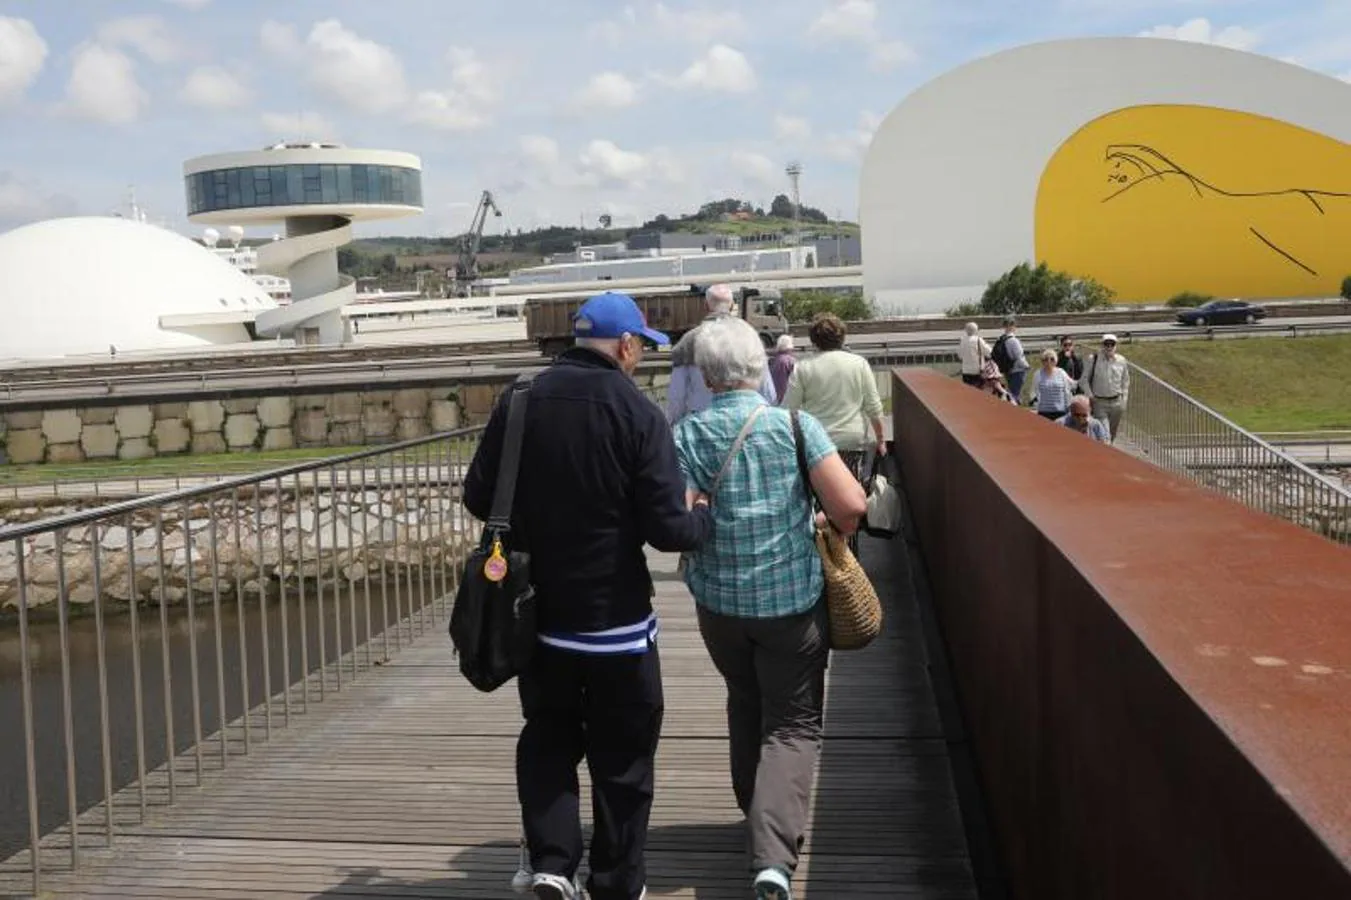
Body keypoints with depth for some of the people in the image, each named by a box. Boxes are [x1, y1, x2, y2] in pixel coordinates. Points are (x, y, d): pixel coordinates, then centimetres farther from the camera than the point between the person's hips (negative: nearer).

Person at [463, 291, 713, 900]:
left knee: (547, 741, 21)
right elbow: (668, 529, -18)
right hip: (615, 620, -3)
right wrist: (702, 515, 4)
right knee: (621, 758, 13)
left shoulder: (519, 402, -4)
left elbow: (479, 498, 3)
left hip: (537, 615, 4)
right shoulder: (637, 413, -15)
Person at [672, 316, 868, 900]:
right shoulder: (796, 425, -11)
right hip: (794, 598, -2)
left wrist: (714, 525, 6)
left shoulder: (687, 435, -9)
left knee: (745, 707, 25)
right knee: (792, 724, 6)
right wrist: (835, 533, 5)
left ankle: (758, 816, 40)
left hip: (719, 600, 2)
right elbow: (851, 506, -16)